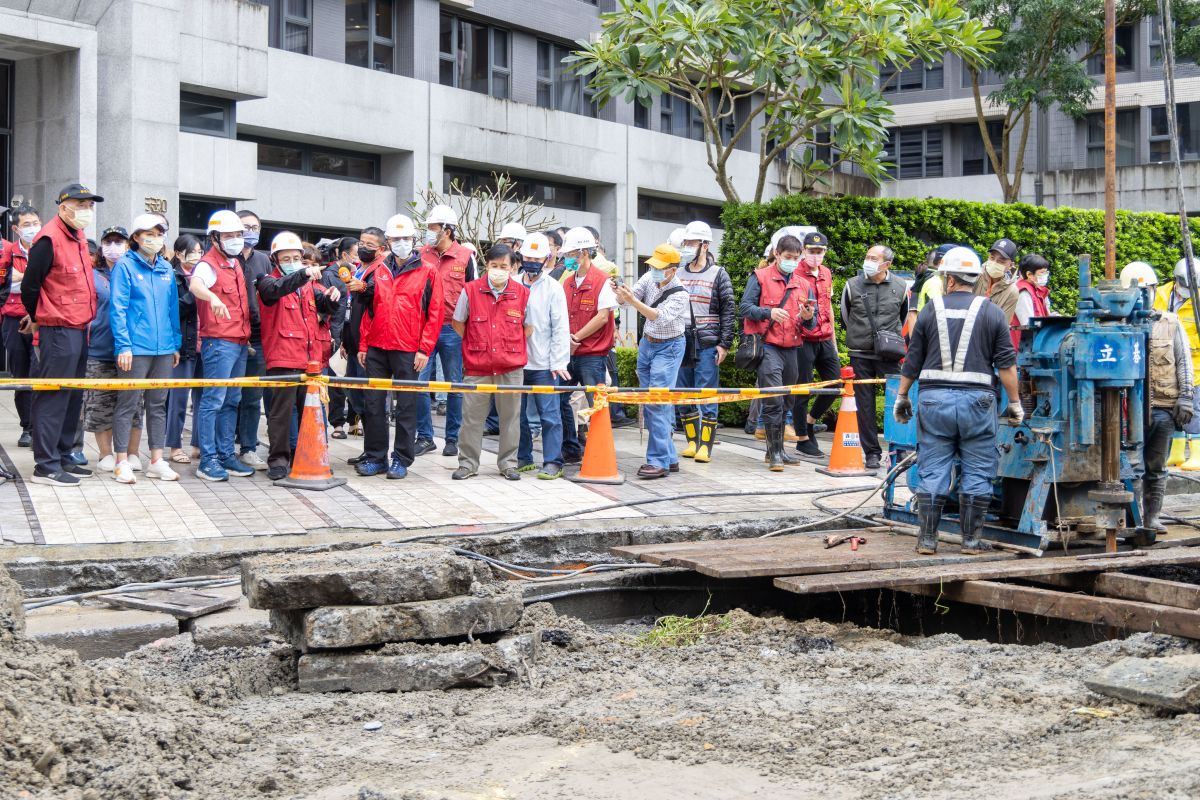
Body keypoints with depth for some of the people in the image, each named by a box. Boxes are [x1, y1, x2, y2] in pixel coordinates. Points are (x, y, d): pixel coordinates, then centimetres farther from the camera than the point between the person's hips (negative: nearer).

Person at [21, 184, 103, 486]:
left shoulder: (78, 238, 14)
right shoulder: (49, 239, -14)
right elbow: (29, 285, -11)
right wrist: (38, 319, 3)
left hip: (79, 329, 9)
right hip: (58, 330, -9)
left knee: (72, 396, 14)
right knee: (53, 396, -5)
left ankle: (62, 457, 23)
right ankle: (46, 465, -1)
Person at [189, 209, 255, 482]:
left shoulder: (236, 264, 16)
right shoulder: (208, 265, -11)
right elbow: (195, 284, -34)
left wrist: (246, 336, 23)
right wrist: (212, 297, -54)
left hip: (240, 341, 9)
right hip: (218, 341, -9)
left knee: (232, 401, 12)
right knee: (213, 400, -7)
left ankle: (226, 455, 19)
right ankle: (208, 460, -5)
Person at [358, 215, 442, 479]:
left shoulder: (428, 271, 0)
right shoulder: (377, 269, 11)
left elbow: (435, 313, -3)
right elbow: (368, 310, 14)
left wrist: (425, 349, -9)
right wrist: (363, 345, 8)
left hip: (408, 350, -4)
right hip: (376, 348, 4)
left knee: (406, 406, 2)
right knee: (374, 404, 6)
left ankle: (401, 459, 10)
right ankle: (375, 457, 15)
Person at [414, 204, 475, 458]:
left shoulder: (465, 257, 0)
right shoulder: (421, 255, 6)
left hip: (453, 330, -2)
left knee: (454, 385, 6)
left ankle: (452, 438, 16)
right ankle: (425, 437, 7)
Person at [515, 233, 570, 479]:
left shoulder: (553, 288, -2)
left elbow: (561, 328, -4)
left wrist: (558, 362, -9)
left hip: (544, 364, -4)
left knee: (549, 415, -4)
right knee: (518, 414, 10)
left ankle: (553, 462, 0)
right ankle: (523, 459, 21)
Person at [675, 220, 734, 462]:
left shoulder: (718, 275, 2)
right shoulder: (678, 274, 13)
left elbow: (728, 311, -1)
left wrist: (724, 344, -8)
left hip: (708, 345, -5)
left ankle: (705, 445, -2)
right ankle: (692, 441, 16)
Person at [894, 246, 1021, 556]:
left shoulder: (931, 310, 5)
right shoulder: (992, 313, 2)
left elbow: (912, 362, 7)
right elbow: (1006, 363, -1)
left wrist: (902, 397, 17)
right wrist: (1015, 403, 5)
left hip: (934, 399, 1)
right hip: (976, 400, -1)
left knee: (932, 471, 6)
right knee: (976, 473, 6)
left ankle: (927, 539, 8)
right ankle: (971, 540, 9)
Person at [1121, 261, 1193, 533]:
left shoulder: (1171, 324, 9)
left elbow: (1184, 364, 8)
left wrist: (1185, 399, 0)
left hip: (1162, 408, 1)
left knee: (1156, 467, 8)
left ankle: (1151, 516, 15)